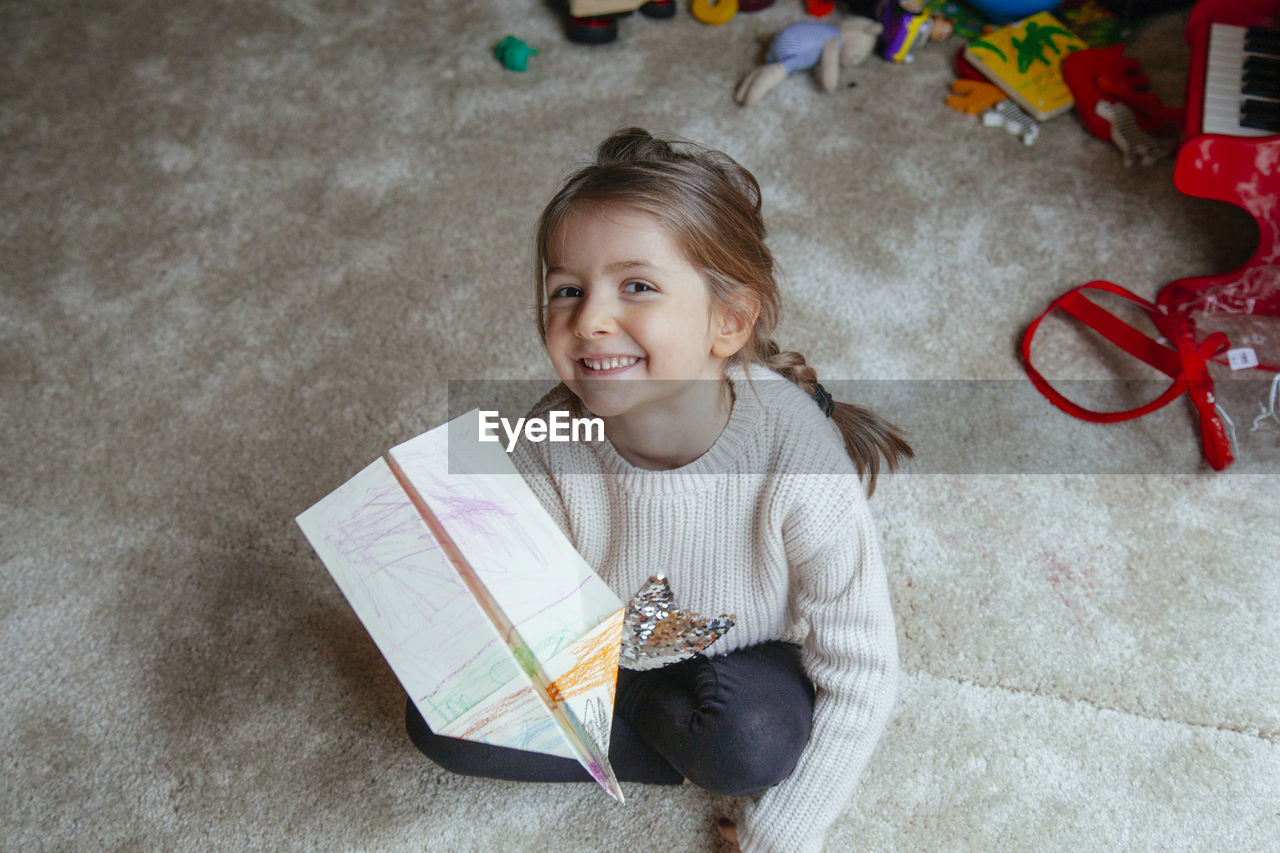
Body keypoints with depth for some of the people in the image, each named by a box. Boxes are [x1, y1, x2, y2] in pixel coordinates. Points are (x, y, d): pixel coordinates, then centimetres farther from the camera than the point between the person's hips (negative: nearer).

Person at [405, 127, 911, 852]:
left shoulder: (798, 461, -33)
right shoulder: (548, 449, -23)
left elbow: (860, 675, -22)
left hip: (744, 664, -2)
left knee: (751, 741, -35)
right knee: (439, 718, -13)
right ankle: (683, 745, -2)